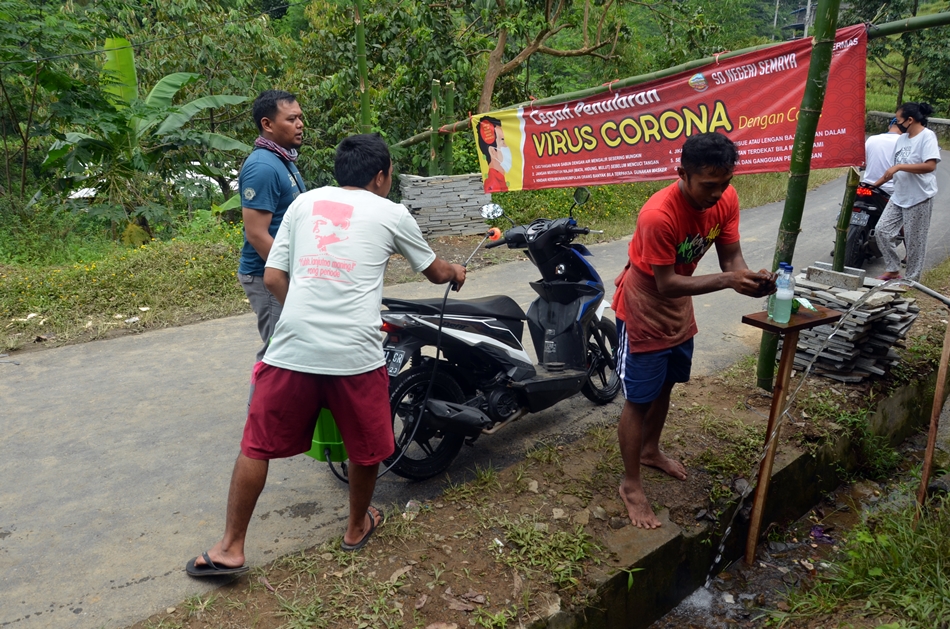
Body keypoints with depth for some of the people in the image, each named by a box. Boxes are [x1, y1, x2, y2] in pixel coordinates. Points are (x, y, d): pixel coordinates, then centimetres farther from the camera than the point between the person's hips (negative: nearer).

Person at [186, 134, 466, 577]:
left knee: (258, 444, 16)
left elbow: (273, 278, 12)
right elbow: (434, 272, 25)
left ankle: (230, 548, 20)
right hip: (355, 353, -2)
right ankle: (357, 527, 39)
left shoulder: (304, 202, 16)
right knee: (367, 446, 20)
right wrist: (456, 272, 47)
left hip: (292, 346, 2)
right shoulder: (391, 213, 11)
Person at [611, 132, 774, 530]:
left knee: (665, 385, 23)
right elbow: (666, 284, -29)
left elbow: (731, 255, -8)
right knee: (639, 400, 1)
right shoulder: (658, 215, -34)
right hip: (643, 311, -7)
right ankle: (631, 486, 16)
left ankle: (650, 450, 46)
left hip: (679, 310, 7)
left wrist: (749, 279, -30)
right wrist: (727, 280, -37)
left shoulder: (726, 199, -13)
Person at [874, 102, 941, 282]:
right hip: (898, 197, 8)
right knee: (883, 231, 3)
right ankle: (893, 269, 16)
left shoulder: (927, 136, -13)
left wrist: (899, 166, -26)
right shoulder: (902, 138, 11)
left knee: (914, 241, 1)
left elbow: (930, 166, -25)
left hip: (919, 199, -8)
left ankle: (912, 279, 14)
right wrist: (875, 184, 15)